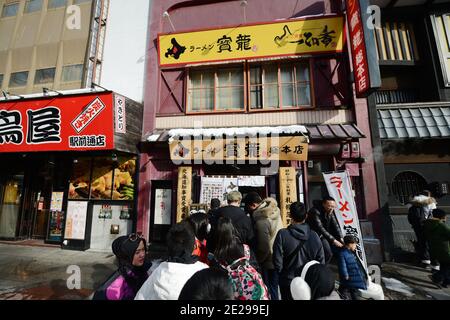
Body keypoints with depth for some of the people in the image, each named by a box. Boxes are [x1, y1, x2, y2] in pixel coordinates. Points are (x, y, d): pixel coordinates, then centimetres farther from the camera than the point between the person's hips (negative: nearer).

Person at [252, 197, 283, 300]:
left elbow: (264, 247, -21)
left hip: (267, 264, -6)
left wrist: (257, 261, -6)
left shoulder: (262, 222, -22)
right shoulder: (277, 220, -1)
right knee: (274, 289, 20)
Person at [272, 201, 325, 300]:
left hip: (288, 282, -2)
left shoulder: (282, 234, -21)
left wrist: (282, 274, 2)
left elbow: (277, 260, -17)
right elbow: (321, 261, -4)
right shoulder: (314, 236, -11)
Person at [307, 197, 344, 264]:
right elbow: (320, 229, -29)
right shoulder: (315, 211, -27)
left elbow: (336, 225, -2)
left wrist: (340, 238, -13)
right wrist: (333, 240, -28)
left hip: (325, 233, 8)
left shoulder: (330, 211, -3)